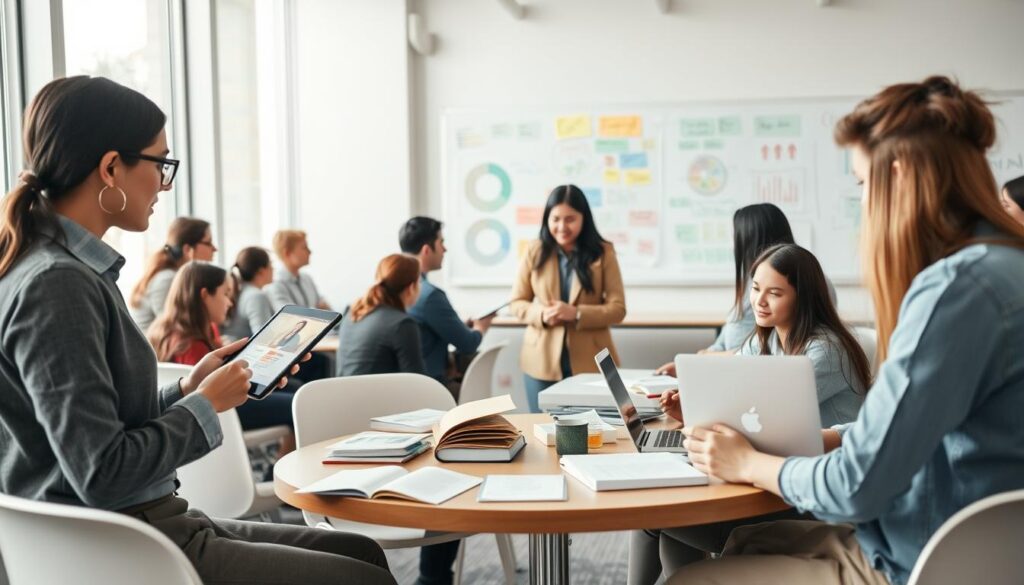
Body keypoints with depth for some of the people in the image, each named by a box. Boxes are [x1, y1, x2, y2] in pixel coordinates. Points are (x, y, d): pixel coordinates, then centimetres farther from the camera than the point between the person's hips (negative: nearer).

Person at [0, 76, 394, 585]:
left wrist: (189, 390, 4)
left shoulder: (74, 269, 8)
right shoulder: (56, 284, -20)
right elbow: (102, 475, -25)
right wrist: (205, 405, -12)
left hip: (143, 525, 9)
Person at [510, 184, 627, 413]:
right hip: (542, 362, 1)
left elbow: (617, 309, -4)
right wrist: (541, 315, -14)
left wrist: (576, 314, -18)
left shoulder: (603, 252, -2)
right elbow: (517, 302, 7)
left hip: (590, 363, -1)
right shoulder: (535, 252, 1)